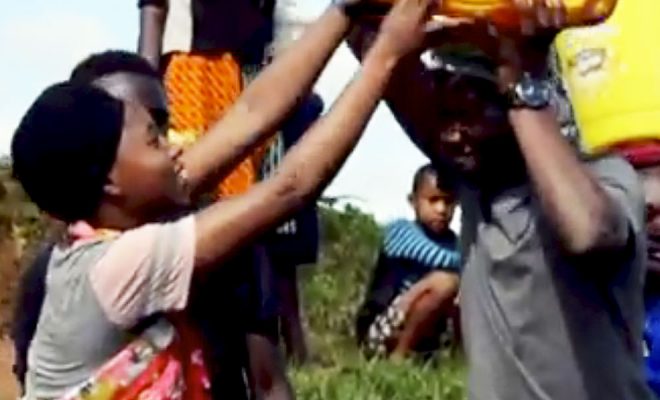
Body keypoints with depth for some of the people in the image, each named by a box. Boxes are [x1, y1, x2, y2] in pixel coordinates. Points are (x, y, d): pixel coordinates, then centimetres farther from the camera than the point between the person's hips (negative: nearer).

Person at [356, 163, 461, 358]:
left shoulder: (451, 242, 10)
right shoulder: (401, 230, -10)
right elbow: (439, 258, -26)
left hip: (418, 338, 7)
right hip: (380, 333, -7)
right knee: (444, 281, -27)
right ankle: (398, 356, -15)